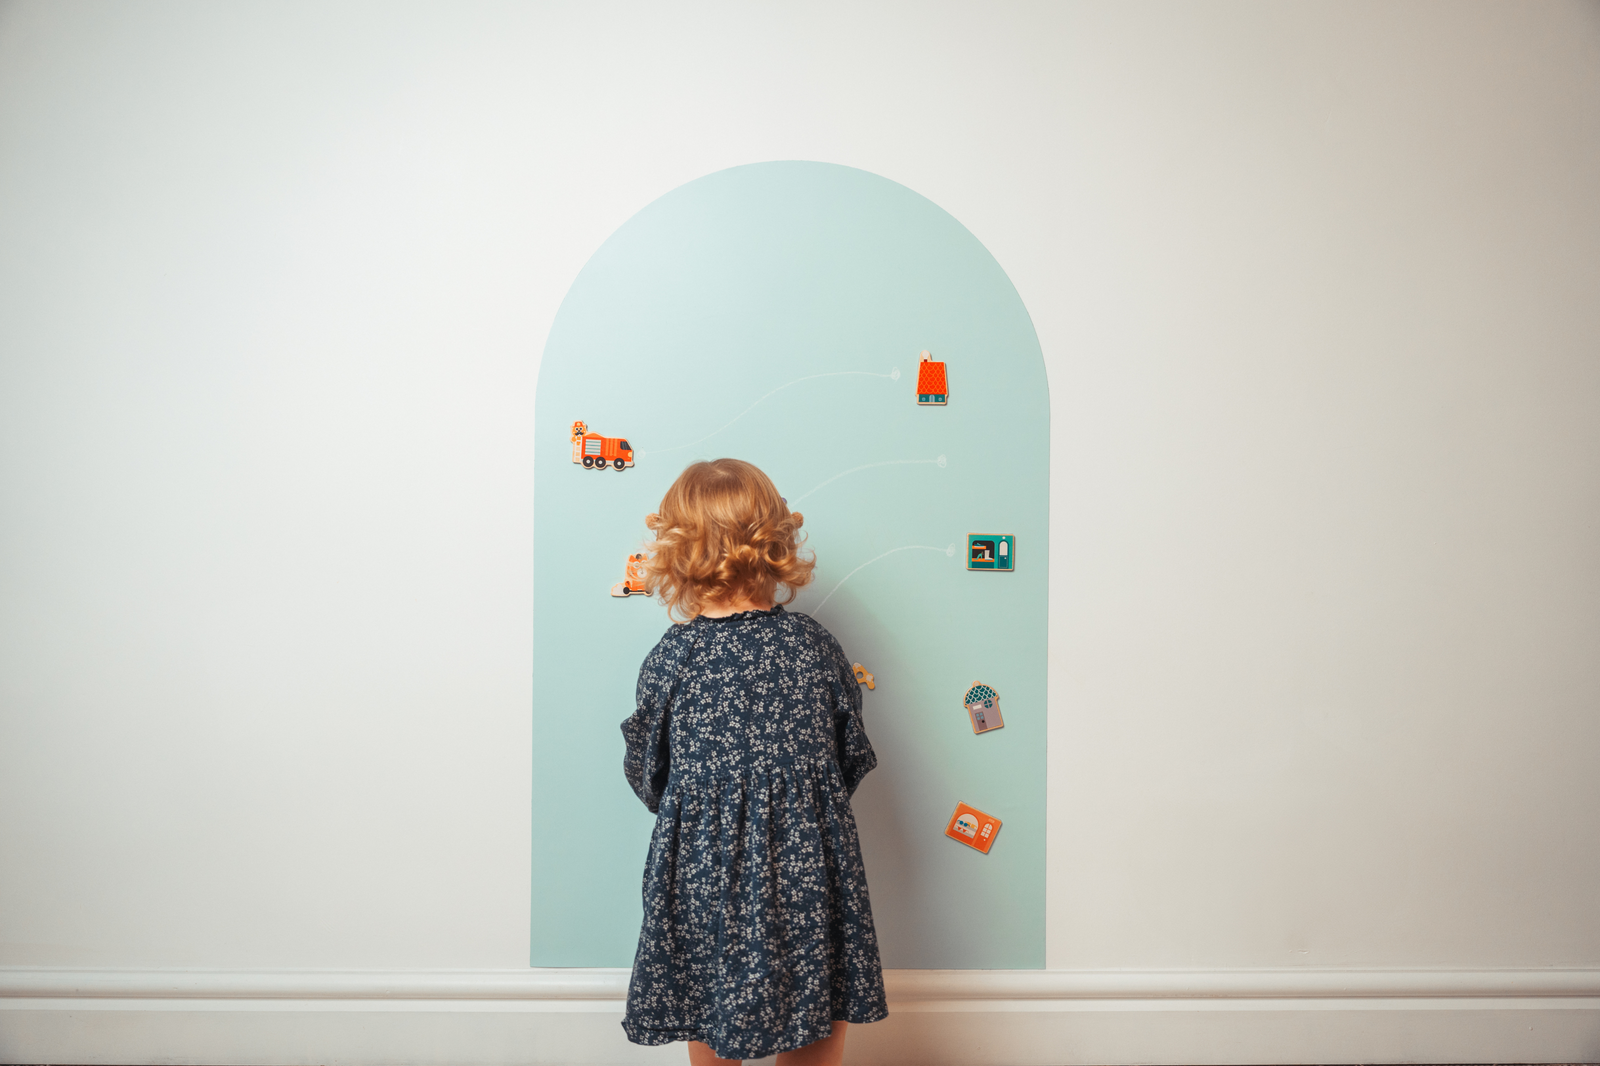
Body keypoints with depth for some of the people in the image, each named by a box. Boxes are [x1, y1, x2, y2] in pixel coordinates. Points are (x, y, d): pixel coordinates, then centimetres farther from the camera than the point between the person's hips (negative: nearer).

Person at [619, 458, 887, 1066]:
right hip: (808, 858, 2)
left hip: (705, 860, -1)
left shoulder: (671, 658, -12)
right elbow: (852, 758, 4)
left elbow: (646, 774, 1)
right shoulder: (816, 645, -6)